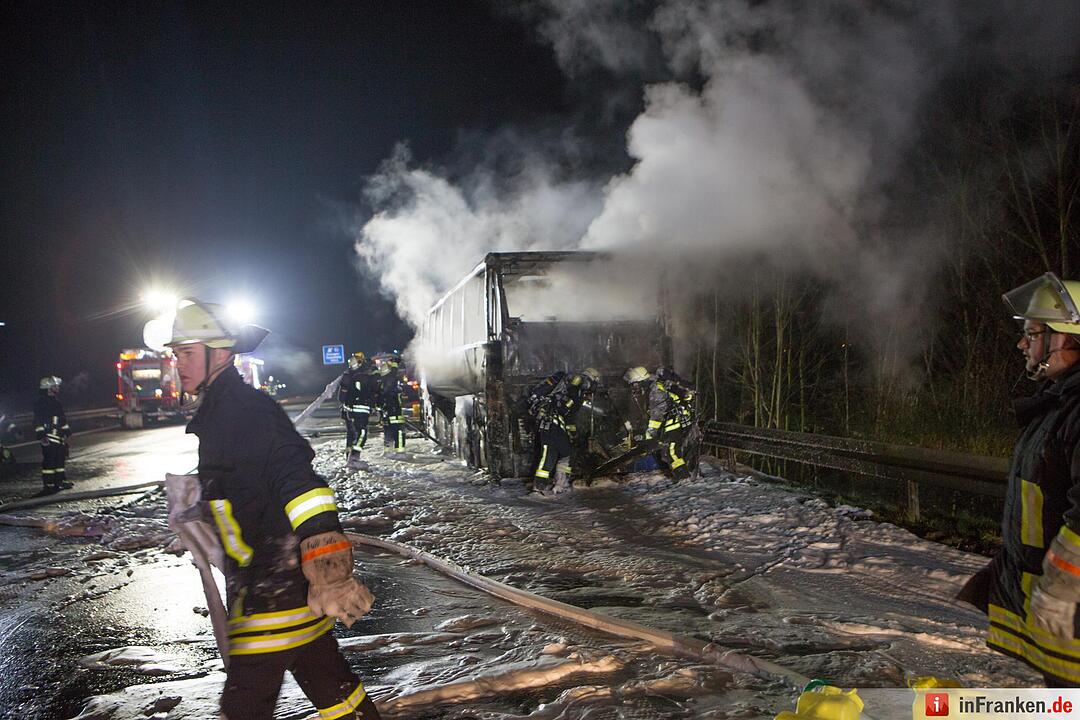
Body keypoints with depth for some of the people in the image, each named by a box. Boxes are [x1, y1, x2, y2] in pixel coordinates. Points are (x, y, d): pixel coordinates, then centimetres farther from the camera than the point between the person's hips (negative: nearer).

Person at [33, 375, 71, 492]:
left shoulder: (56, 402, 18)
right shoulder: (41, 403, -10)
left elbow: (62, 419, 26)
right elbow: (38, 421, -14)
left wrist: (67, 431, 24)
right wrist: (41, 435, -20)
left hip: (59, 437, 9)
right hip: (49, 438, -9)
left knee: (60, 459, 13)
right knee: (49, 461, -8)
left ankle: (60, 481, 21)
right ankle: (48, 485, -6)